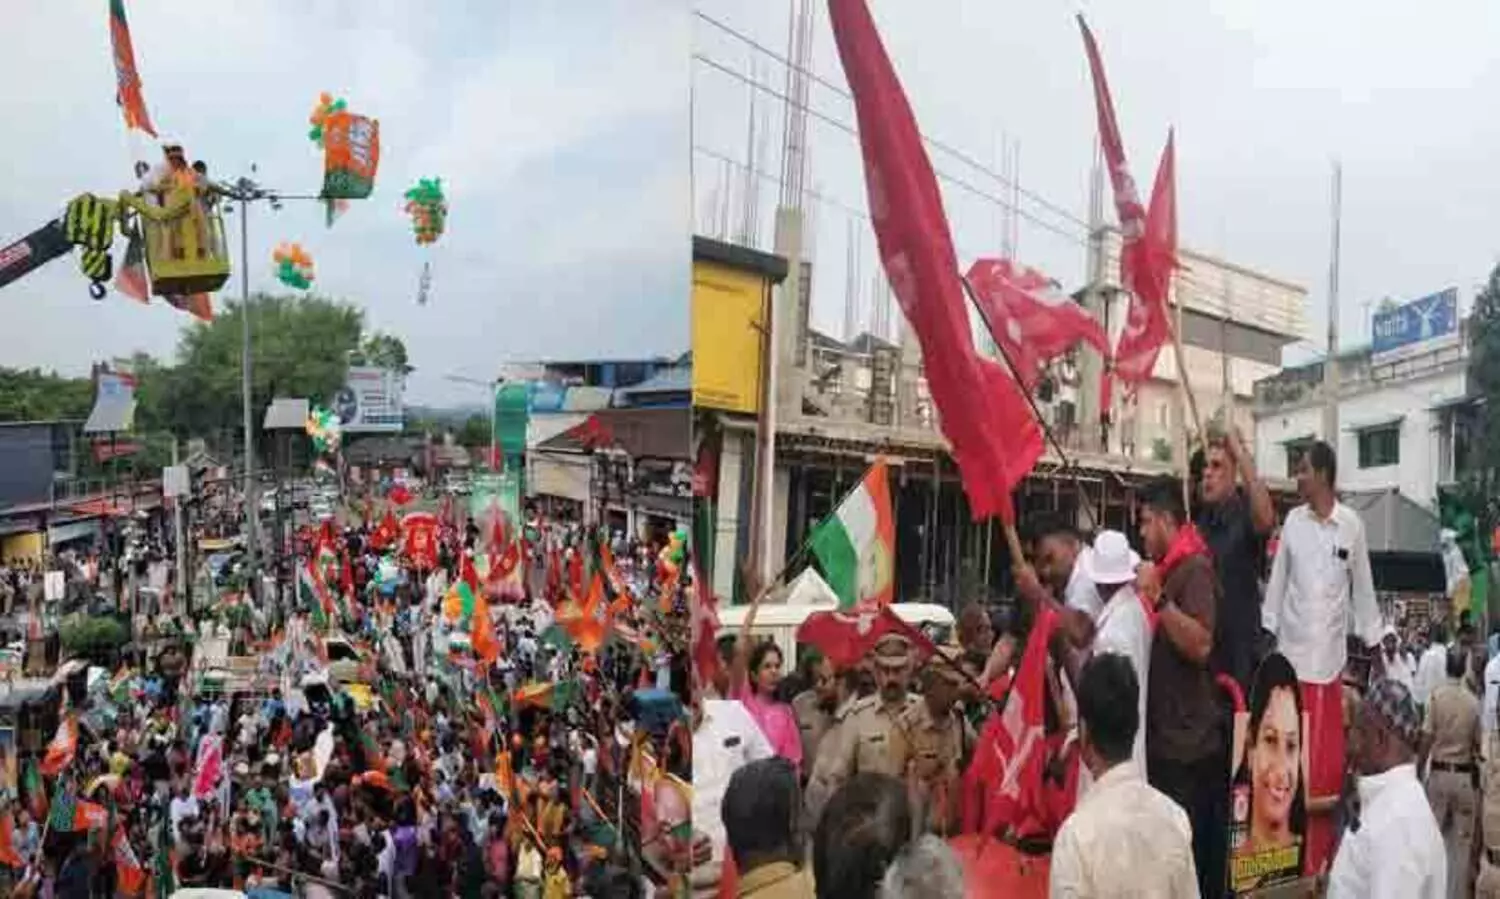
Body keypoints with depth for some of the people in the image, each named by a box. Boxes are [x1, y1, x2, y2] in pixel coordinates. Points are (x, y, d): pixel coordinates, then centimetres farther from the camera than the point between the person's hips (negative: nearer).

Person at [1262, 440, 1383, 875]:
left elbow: (1363, 589, 6)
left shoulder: (1353, 525, -2)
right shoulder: (1292, 521, 1)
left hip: (1330, 656, -1)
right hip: (1291, 652, 1)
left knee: (1328, 760, 6)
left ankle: (1321, 857, 18)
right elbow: (1277, 582, 6)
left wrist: (1374, 644, 8)